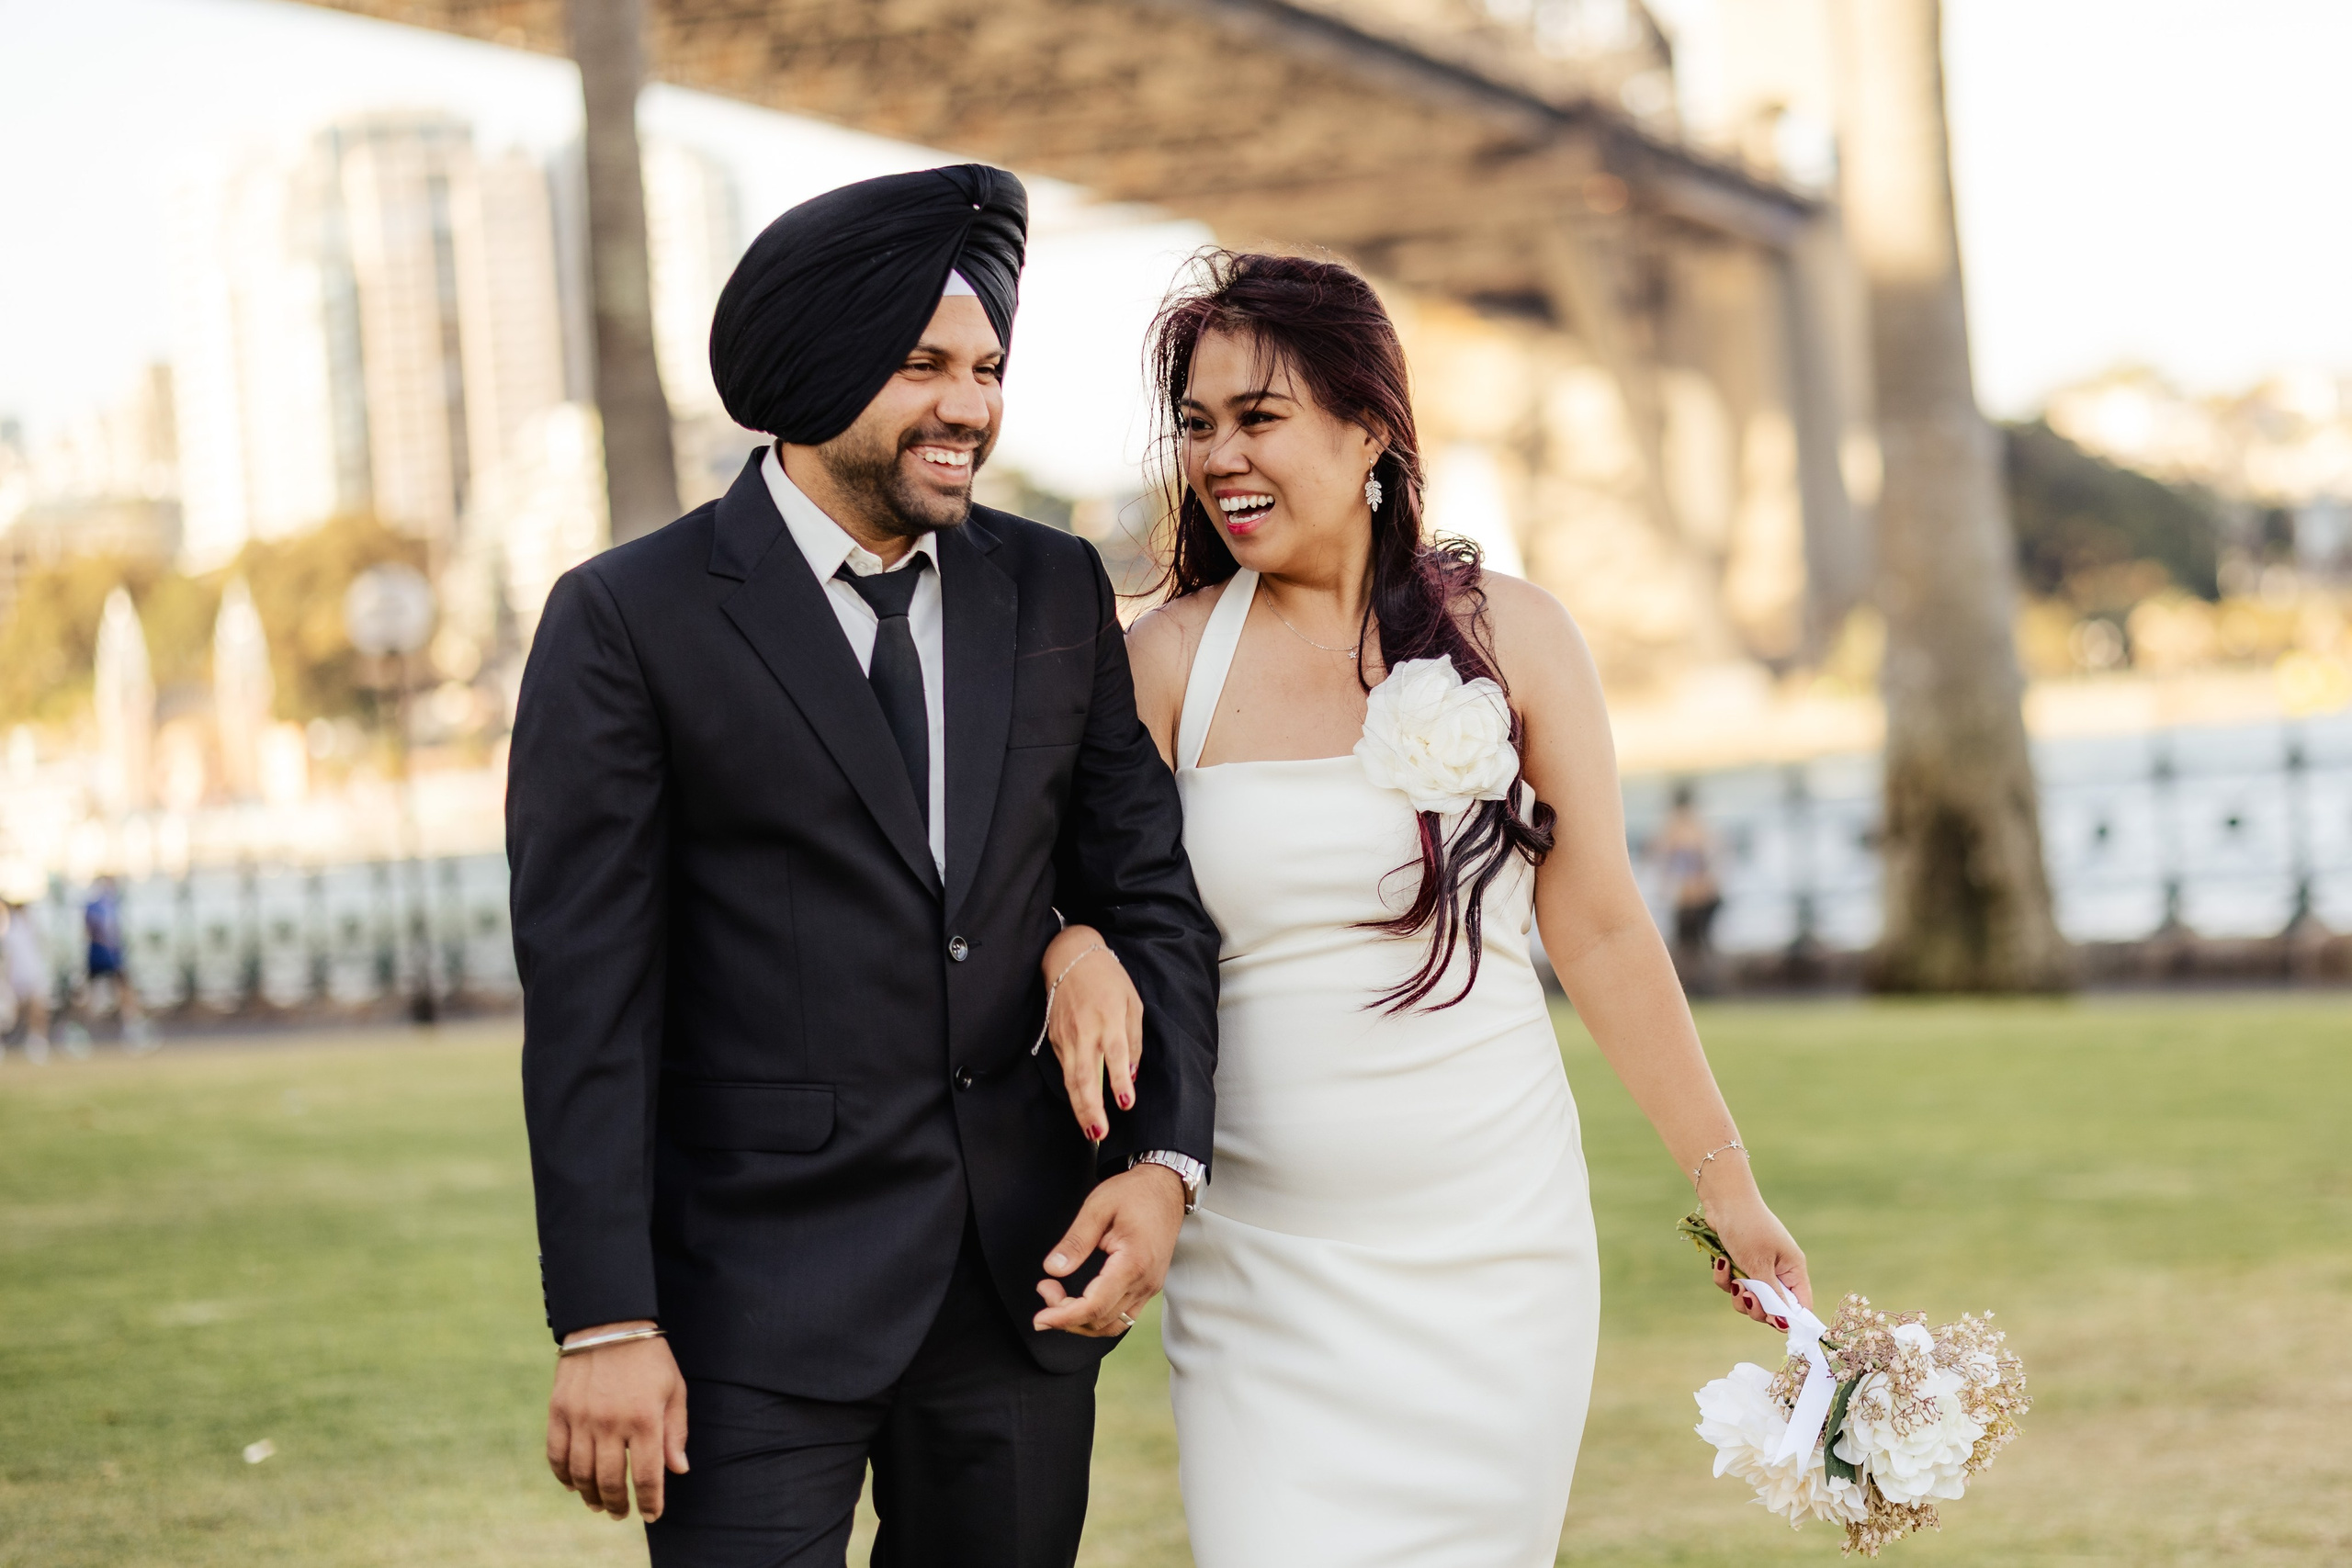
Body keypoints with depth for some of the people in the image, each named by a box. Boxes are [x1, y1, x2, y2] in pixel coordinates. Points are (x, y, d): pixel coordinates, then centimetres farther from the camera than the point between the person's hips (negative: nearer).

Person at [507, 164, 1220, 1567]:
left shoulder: (1057, 592, 8)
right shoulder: (630, 621, -6)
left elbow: (1149, 884, 10)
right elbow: (586, 995, -9)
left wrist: (1165, 1158, -6)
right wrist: (606, 1325, -13)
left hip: (1026, 1279, 4)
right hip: (761, 1288, -4)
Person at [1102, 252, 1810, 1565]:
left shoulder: (1510, 636, 1)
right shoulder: (1172, 659, 1)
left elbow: (1601, 930, 5)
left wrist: (1730, 1187, 7)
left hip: (1496, 1245, 0)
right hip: (1266, 1253, 0)